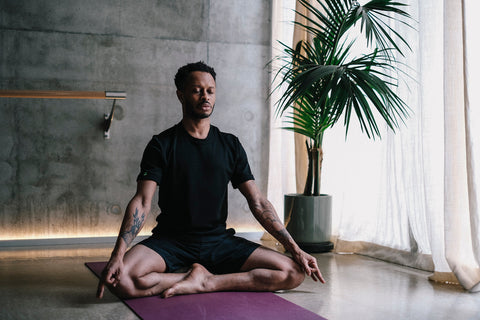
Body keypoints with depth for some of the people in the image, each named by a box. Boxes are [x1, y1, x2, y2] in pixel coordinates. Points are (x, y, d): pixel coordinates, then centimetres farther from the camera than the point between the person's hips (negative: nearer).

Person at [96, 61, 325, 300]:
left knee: (294, 273, -17)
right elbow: (142, 201, -11)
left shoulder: (230, 145, 9)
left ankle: (205, 282, -16)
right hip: (171, 242, -2)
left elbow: (257, 202, 5)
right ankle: (201, 278, -13)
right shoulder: (162, 145, 0)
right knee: (120, 280, -32)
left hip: (219, 242, 3)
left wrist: (295, 249, -4)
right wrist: (118, 254, -27)